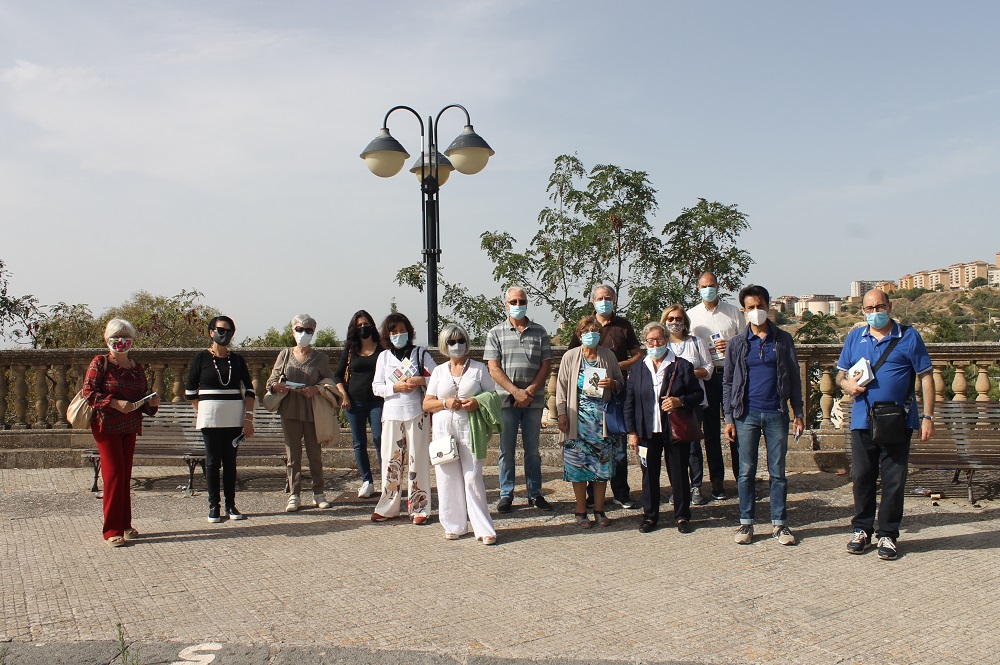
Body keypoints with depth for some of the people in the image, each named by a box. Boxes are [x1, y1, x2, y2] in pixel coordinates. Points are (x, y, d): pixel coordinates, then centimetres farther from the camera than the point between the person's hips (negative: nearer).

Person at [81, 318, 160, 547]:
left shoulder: (137, 368, 12)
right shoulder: (100, 363, -4)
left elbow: (143, 398, 16)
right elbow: (88, 392, -12)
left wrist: (152, 403, -6)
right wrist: (115, 403, -22)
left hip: (129, 428, 6)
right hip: (106, 426, -5)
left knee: (126, 476, 10)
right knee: (114, 474, -8)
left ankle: (125, 525, 19)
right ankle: (112, 530, -2)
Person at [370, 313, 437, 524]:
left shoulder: (420, 353, 6)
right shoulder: (384, 356, 11)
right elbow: (376, 387, 5)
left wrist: (419, 381, -15)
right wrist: (396, 387, -10)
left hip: (416, 413, -2)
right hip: (391, 414, 2)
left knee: (418, 460, -1)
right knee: (391, 461, 4)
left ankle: (419, 508, 7)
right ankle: (388, 507, 14)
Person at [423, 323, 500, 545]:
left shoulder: (479, 368, 7)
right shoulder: (439, 371, 12)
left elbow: (493, 398, 7)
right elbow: (426, 404, 10)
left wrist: (478, 402, -14)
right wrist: (445, 403, -8)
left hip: (470, 429, -2)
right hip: (444, 429, 2)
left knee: (473, 477, -7)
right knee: (448, 478, 2)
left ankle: (484, 529, -1)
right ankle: (454, 526, 15)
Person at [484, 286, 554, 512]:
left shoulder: (539, 332, 7)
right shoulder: (495, 333, 3)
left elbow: (546, 365, 4)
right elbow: (494, 368, -4)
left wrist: (530, 391, -9)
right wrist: (516, 392, -13)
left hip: (534, 400, 1)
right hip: (506, 399, -1)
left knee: (532, 449, 9)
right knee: (506, 449, 4)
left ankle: (535, 493, 18)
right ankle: (506, 494, 14)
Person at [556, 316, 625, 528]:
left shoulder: (608, 355, 8)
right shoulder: (570, 357, 3)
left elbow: (621, 385, 16)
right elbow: (561, 387, 4)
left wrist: (612, 383, -7)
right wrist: (562, 414, -4)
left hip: (602, 417, 2)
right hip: (578, 417, -2)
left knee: (602, 462, 4)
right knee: (578, 464, 0)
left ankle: (599, 510, 17)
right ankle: (581, 512, 11)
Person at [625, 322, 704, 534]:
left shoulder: (682, 366, 1)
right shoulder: (638, 370, 8)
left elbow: (698, 395, 3)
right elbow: (629, 403, 9)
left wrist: (680, 401, -16)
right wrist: (632, 432, 3)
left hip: (675, 431, -2)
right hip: (648, 432, 2)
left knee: (679, 474, 4)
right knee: (649, 475, 7)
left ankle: (682, 516, 18)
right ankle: (650, 516, 19)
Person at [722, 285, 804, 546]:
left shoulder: (783, 339, 6)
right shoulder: (737, 343, 5)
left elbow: (794, 378, 9)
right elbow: (728, 382, 7)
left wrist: (798, 413, 3)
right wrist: (728, 419, 0)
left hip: (777, 414, 0)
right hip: (746, 414, 0)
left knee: (778, 471, 5)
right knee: (746, 471, 4)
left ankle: (779, 523, 15)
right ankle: (746, 522, 14)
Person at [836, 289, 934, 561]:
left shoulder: (908, 336, 1)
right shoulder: (854, 338, 11)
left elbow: (926, 377, 1)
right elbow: (841, 373, 17)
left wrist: (927, 416, -6)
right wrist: (845, 383, -8)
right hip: (862, 422, 3)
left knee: (894, 481, 3)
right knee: (862, 478, 8)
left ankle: (887, 535, 15)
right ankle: (862, 530, 22)